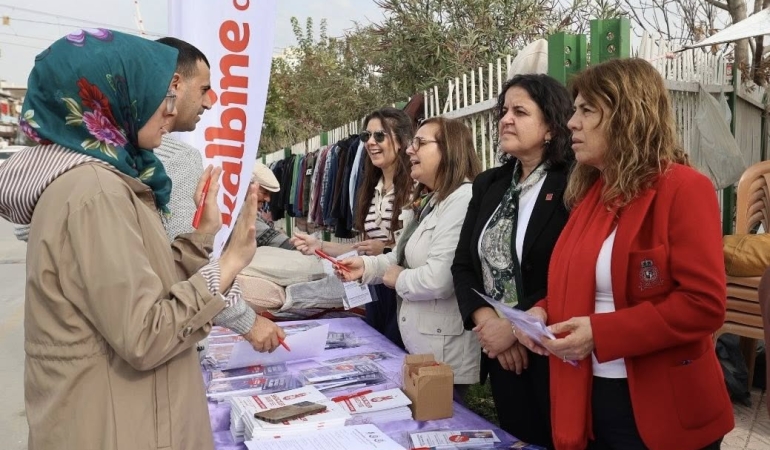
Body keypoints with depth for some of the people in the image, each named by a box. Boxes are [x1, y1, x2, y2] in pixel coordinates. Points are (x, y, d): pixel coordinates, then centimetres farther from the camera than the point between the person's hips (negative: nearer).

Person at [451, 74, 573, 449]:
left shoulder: (572, 187, -13)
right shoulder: (488, 184, 8)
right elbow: (463, 264, 5)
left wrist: (514, 325, -18)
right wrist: (484, 321, -9)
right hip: (501, 352, 6)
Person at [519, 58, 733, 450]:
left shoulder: (683, 188, -13)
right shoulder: (591, 192, 10)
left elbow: (704, 304, -19)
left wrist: (601, 333, -23)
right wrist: (544, 312, -2)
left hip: (662, 408, -6)